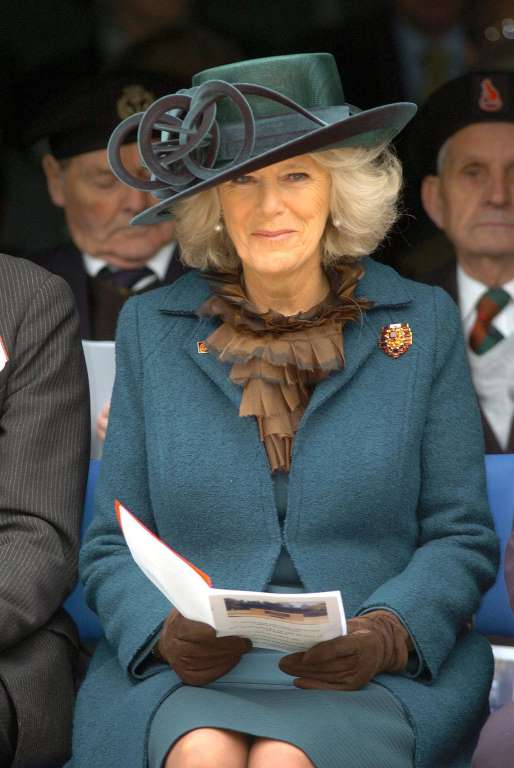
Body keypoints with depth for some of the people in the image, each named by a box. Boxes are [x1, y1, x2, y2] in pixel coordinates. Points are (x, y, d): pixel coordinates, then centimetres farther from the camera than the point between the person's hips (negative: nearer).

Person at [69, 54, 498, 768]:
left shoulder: (422, 323, 8)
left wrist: (384, 635, -13)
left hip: (375, 679, -1)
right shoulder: (151, 328, 11)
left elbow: (462, 538, 7)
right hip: (189, 674, 1)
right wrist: (168, 630, -12)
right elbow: (112, 548, 10)